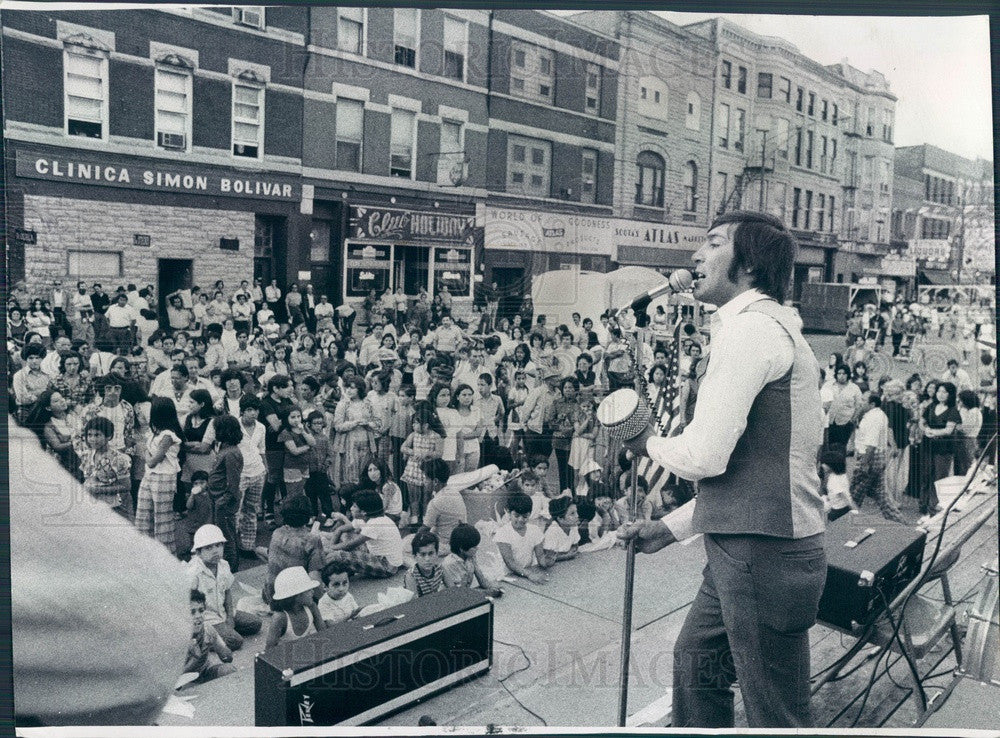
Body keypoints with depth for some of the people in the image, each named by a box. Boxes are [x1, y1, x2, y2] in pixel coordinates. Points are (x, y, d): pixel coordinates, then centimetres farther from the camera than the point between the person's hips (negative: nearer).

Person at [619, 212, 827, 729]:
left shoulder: (751, 327, -17)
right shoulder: (771, 328, 16)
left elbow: (704, 456, -23)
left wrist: (650, 443, -1)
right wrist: (670, 528, 19)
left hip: (763, 554, -10)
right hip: (742, 547, 10)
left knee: (775, 716, 6)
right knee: (695, 660, 25)